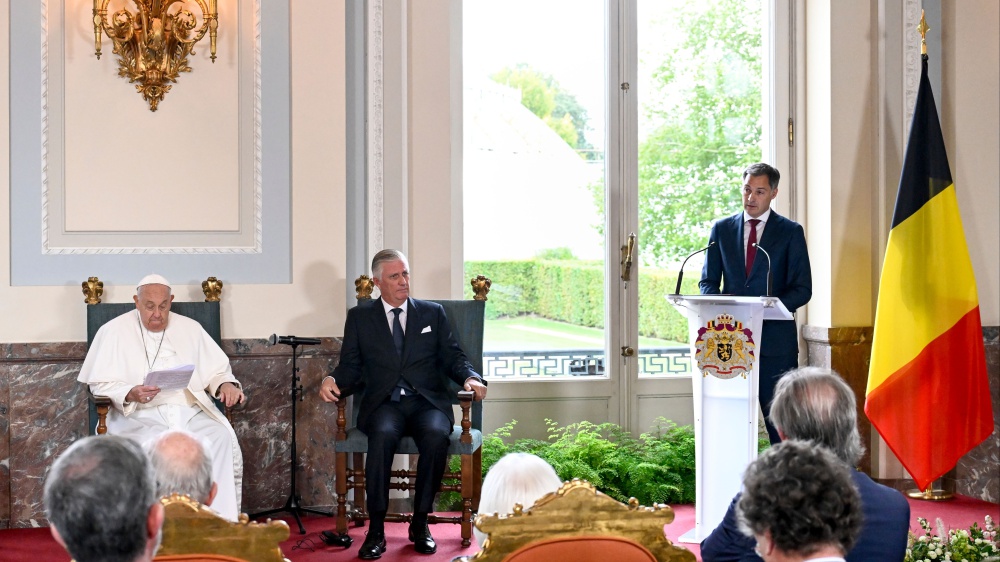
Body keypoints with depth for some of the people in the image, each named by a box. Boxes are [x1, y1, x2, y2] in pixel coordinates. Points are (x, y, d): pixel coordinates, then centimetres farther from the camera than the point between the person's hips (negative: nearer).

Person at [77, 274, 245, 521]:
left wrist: (226, 384, -4)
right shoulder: (115, 331, 7)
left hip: (190, 412, 3)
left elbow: (216, 369, 21)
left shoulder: (190, 328, 17)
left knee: (221, 437, -28)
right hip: (139, 415, -3)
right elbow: (100, 383, 2)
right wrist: (130, 394, -19)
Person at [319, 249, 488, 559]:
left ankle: (420, 523, -18)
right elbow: (352, 365, 10)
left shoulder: (432, 313, 17)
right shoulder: (359, 317, 15)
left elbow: (452, 357, 13)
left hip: (427, 402, 1)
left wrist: (470, 378, -8)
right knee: (382, 434, -36)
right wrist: (333, 380, -12)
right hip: (384, 403, -1)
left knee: (436, 435, -34)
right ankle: (376, 530, -29)